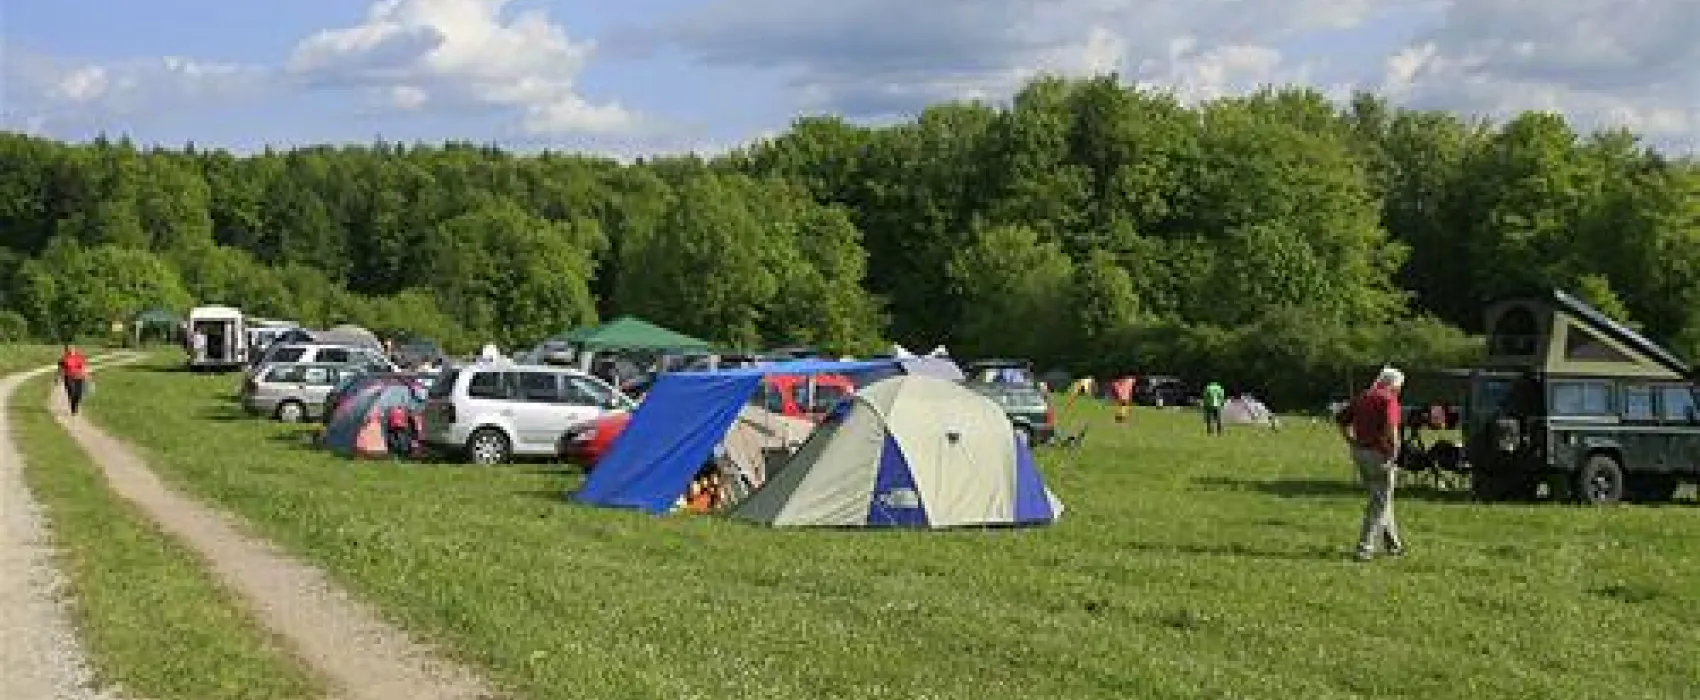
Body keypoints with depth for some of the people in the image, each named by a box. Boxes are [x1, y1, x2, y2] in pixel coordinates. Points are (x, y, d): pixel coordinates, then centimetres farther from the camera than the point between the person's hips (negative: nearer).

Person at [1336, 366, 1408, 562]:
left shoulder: (1364, 397, 13)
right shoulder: (1389, 399, -10)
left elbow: (1341, 419, 16)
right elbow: (1390, 427, -27)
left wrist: (1352, 443, 14)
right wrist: (1394, 449, -15)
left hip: (1360, 452, 8)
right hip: (1379, 454, -8)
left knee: (1380, 499, 20)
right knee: (1380, 502, 0)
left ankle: (1393, 543, 30)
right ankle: (1365, 547, -4)